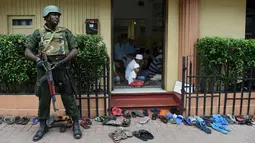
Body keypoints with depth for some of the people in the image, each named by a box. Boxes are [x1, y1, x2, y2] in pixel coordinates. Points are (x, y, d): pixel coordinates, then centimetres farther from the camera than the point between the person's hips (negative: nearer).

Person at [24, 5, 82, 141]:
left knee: (68, 97, 3)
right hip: (44, 69, 1)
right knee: (43, 98, 10)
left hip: (61, 69, -1)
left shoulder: (65, 32, 6)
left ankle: (76, 124, 15)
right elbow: (27, 51, 6)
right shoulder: (38, 33, 8)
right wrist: (37, 59, -14)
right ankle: (43, 126, 25)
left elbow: (75, 50, 1)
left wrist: (62, 62, -11)